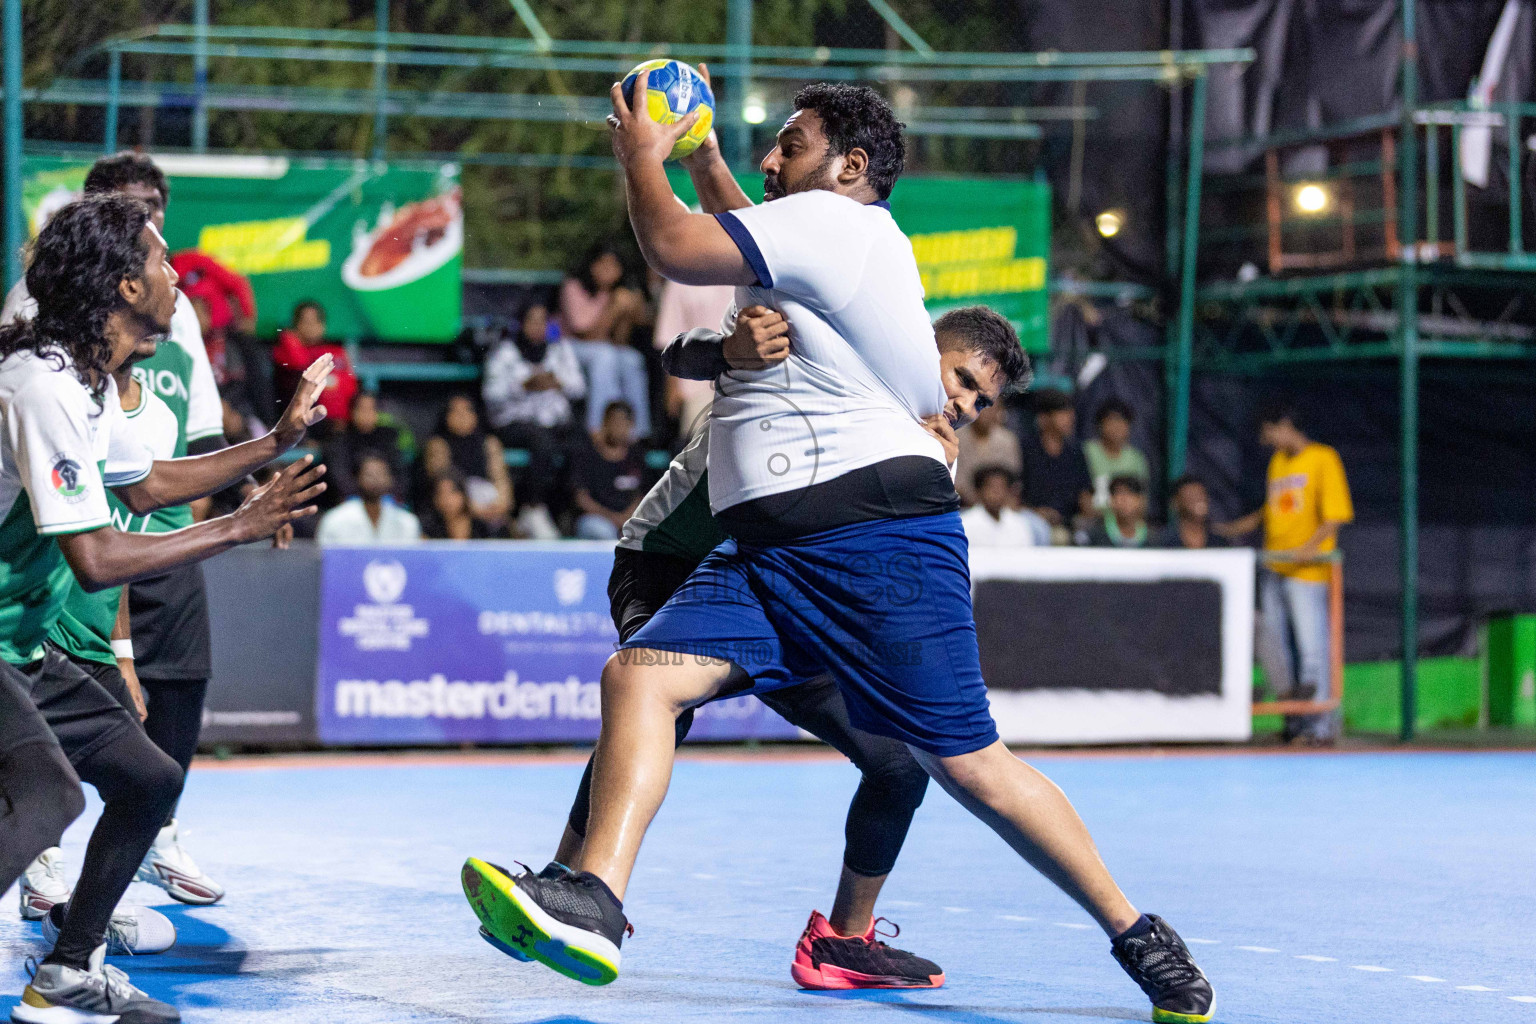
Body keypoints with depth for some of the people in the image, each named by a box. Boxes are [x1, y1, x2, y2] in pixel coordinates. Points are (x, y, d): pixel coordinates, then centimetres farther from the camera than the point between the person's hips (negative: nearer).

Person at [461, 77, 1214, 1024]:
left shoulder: (830, 219, -5)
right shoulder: (865, 238, 24)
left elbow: (676, 250, -12)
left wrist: (642, 155, 5)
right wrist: (699, 154, 42)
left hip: (878, 538, -10)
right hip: (773, 551, 10)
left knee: (970, 767, -6)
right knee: (639, 674, -11)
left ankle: (1138, 936, 9)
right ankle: (593, 902, -25)